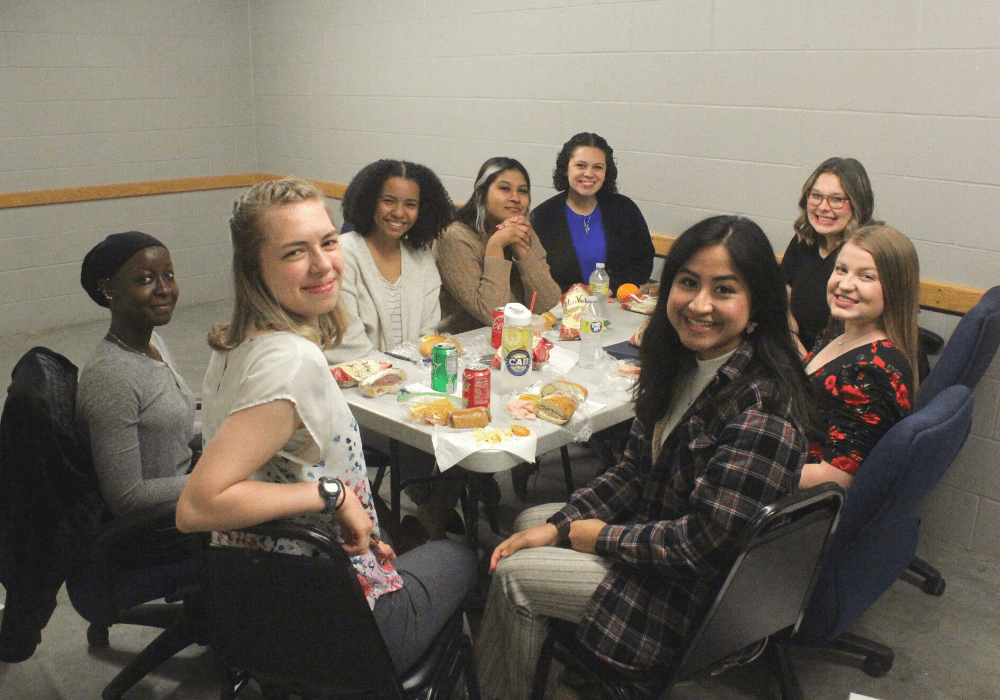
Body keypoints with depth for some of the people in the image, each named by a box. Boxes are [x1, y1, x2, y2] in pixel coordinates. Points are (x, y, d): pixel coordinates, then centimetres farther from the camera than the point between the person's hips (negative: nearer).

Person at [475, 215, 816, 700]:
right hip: (656, 528, 8)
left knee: (514, 576, -7)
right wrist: (557, 526, -4)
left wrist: (601, 535, -15)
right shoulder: (680, 362, -3)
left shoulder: (762, 409, -30)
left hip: (699, 591, -8)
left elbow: (700, 543, -28)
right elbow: (636, 468, 5)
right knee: (530, 520, 15)